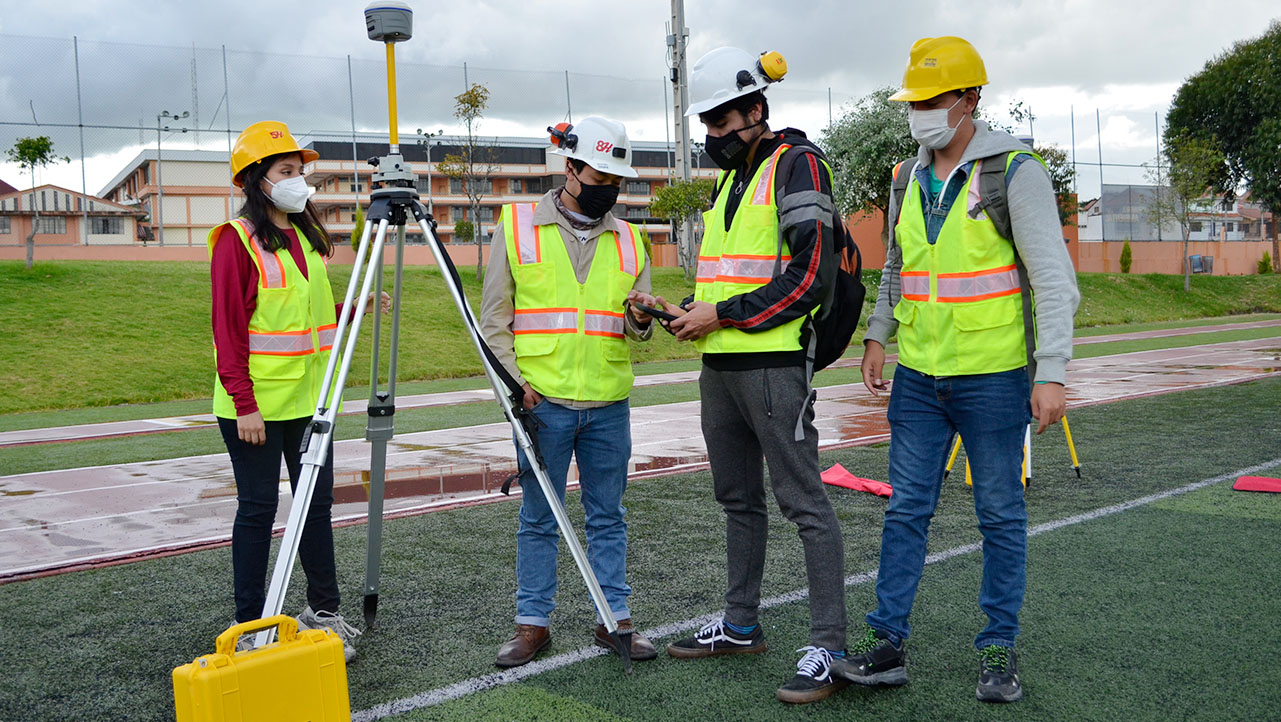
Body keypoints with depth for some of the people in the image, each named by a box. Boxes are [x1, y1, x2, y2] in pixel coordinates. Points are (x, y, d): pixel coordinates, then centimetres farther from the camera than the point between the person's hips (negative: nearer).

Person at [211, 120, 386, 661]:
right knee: (259, 507, 1)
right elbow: (229, 327, -14)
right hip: (257, 404, -7)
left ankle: (323, 611, 23)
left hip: (310, 397, 7)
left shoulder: (306, 235, 13)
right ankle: (250, 626, 13)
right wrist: (244, 403, -18)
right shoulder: (237, 240, -10)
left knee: (317, 499, 11)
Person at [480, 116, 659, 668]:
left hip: (609, 404, 3)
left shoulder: (628, 240, 10)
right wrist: (515, 380, -8)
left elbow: (636, 330, 13)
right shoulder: (516, 227, 1)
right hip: (542, 400, -2)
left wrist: (639, 319, -11)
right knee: (538, 517, 6)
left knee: (608, 516, 9)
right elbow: (494, 318, 3)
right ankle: (533, 623, 16)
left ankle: (614, 617, 19)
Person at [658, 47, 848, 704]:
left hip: (772, 364, -9)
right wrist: (689, 312, 6)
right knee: (738, 500, 16)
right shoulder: (730, 178, 19)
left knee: (802, 502, -6)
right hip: (719, 364, 9)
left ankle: (829, 648, -1)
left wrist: (723, 314, -16)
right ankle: (740, 626, 28)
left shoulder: (796, 163, -8)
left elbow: (811, 274, -17)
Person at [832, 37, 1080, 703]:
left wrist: (1052, 373, -18)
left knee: (1001, 514, 6)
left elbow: (1054, 279, -12)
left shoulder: (1015, 173, -9)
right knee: (906, 509, 7)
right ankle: (886, 643, 13)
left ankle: (999, 649, 18)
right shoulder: (908, 179, 8)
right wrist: (877, 337, 16)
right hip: (917, 375, 5)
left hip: (992, 376, -5)